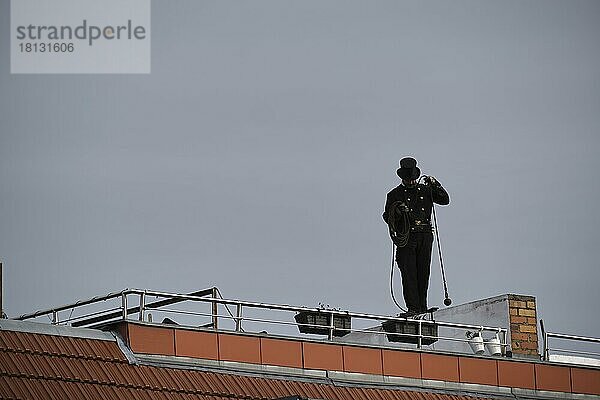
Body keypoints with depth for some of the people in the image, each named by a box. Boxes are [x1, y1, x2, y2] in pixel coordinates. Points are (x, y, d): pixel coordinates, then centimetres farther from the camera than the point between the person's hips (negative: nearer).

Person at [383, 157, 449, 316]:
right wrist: (397, 212, -13)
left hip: (425, 235, 2)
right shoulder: (395, 194, 10)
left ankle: (422, 307, 6)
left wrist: (435, 185, -2)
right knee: (408, 272, -10)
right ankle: (413, 308, -13)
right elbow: (387, 217, 8)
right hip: (406, 237, -2)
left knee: (423, 272, 1)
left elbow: (445, 200, 11)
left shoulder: (426, 190, 16)